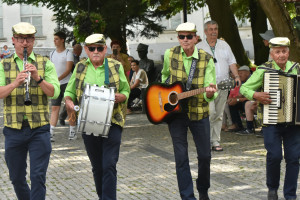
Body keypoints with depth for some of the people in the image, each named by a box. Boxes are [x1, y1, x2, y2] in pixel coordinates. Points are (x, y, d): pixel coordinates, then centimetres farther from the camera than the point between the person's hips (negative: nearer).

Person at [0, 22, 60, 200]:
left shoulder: (45, 63, 6)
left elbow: (54, 92, -6)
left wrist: (38, 78, -21)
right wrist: (15, 83, -24)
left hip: (39, 128, -1)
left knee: (38, 176, -6)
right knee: (17, 178, 12)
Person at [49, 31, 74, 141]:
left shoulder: (68, 53, -5)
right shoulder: (52, 54, 14)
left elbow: (68, 70, -14)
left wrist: (58, 78, -25)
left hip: (67, 83, -5)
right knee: (54, 108, -2)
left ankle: (72, 131, 9)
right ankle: (51, 133, -7)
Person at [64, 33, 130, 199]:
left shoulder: (116, 67, 3)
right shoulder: (80, 67, 8)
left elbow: (126, 91, 9)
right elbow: (70, 91, 12)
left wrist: (119, 97, -14)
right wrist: (68, 101, -10)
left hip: (111, 123, -2)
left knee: (109, 165, -11)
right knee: (97, 167, 13)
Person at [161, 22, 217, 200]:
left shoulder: (206, 59, -7)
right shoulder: (170, 55, -2)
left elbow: (210, 88, -13)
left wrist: (209, 93, -35)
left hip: (199, 112, 0)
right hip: (175, 112, 0)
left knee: (205, 155, 7)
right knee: (181, 158, 0)